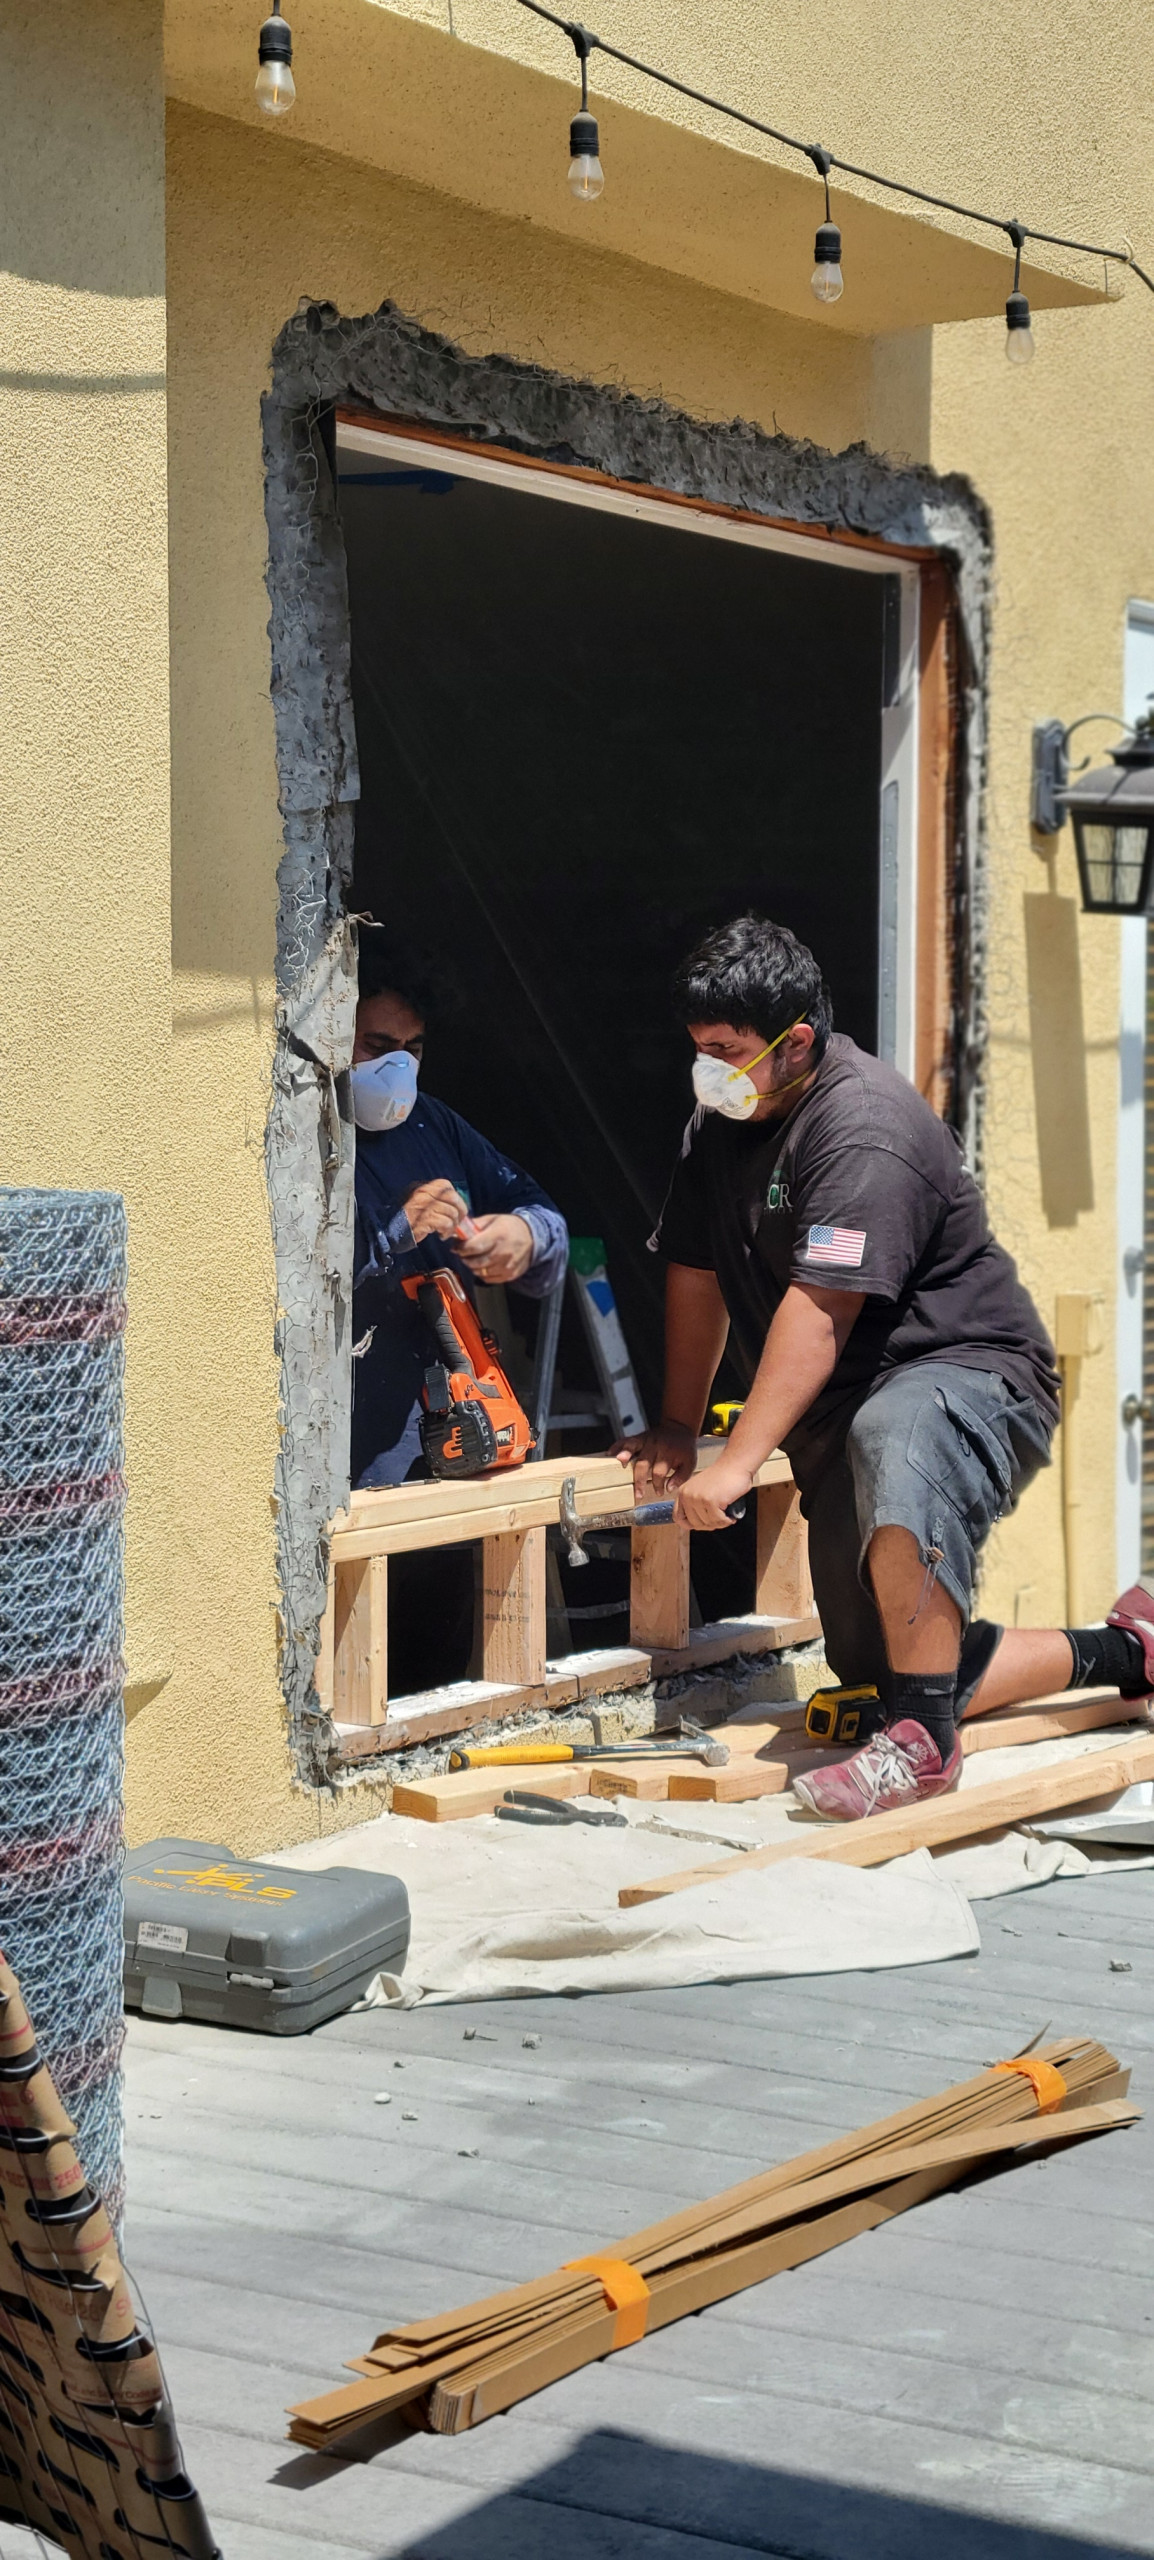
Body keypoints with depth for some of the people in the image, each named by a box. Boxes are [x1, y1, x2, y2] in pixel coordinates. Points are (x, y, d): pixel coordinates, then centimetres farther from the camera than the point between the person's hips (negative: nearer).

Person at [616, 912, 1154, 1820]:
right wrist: (678, 1425, 10)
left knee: (892, 1442, -45)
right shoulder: (721, 1118, 8)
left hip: (970, 1373, -9)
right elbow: (697, 1275, 13)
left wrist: (737, 1464, -30)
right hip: (842, 1415, 10)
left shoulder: (864, 1128, -22)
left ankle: (923, 1742, -37)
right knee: (876, 1671, 6)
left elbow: (818, 1313, -29)